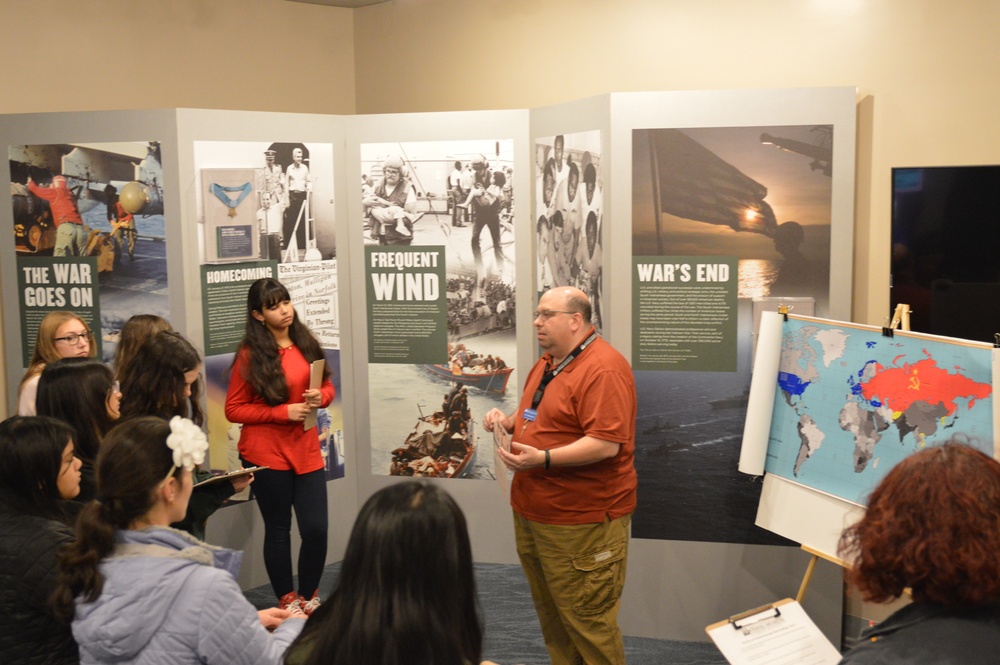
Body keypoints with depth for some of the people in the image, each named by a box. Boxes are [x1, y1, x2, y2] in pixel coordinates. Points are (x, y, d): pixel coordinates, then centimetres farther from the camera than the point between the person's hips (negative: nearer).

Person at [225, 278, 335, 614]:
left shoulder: (306, 343, 5)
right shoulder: (250, 355, -8)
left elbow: (328, 387, 15)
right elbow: (233, 409, -7)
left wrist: (320, 397, -9)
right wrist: (283, 412, -15)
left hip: (306, 450, 4)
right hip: (266, 454, -3)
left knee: (316, 529, 1)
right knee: (278, 529, 9)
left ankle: (309, 597, 23)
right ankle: (287, 601, 26)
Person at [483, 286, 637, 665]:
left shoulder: (603, 369, -20)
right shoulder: (547, 362, 12)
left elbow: (606, 444, -26)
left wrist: (543, 458, -31)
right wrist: (508, 421, 5)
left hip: (580, 521, -10)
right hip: (533, 512, 10)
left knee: (586, 619, 1)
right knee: (550, 613, 20)